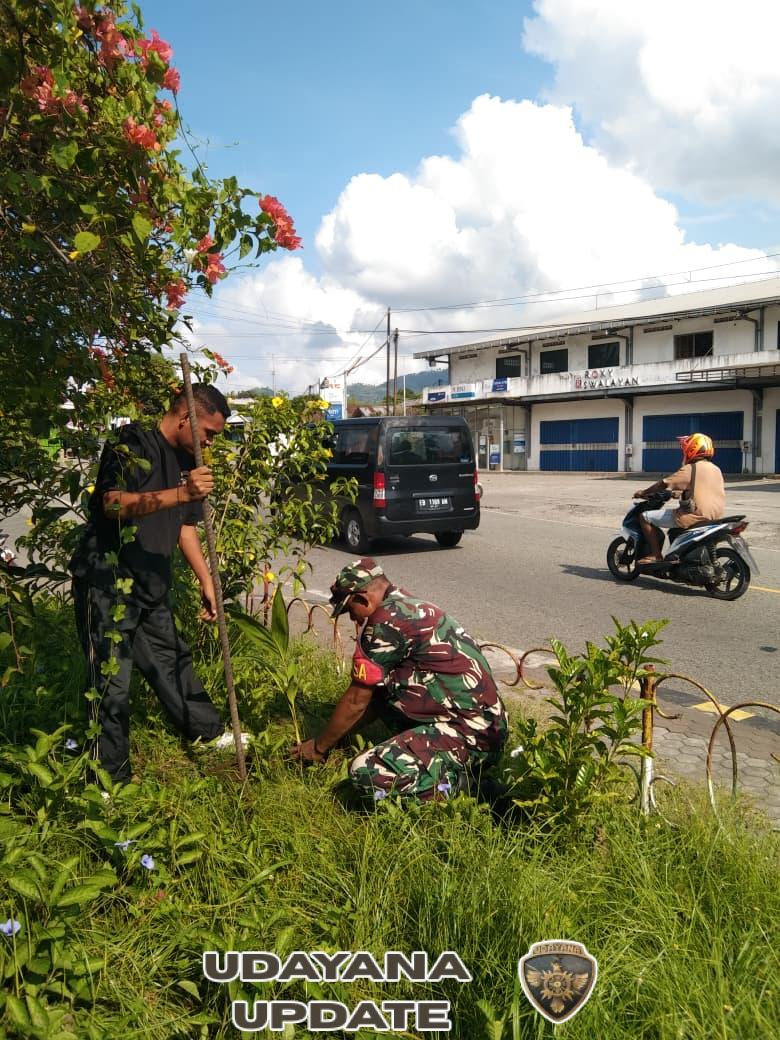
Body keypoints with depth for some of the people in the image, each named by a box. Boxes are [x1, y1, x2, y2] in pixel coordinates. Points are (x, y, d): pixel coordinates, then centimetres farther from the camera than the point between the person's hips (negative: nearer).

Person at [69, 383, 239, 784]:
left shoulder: (185, 462, 11)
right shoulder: (130, 444, -14)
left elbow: (185, 526, 18)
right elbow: (113, 503, -29)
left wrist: (206, 581, 17)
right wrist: (180, 493, -39)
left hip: (151, 586, 8)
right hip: (107, 583, -8)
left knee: (172, 660, 21)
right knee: (111, 681, -2)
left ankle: (208, 731, 38)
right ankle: (109, 777, 11)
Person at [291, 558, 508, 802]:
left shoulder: (386, 622, -14)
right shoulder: (413, 608, 15)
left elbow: (356, 702, -5)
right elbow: (377, 697, 23)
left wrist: (319, 746, 10)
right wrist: (336, 733, 26)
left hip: (469, 734, -10)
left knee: (366, 772, -20)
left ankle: (459, 781, -5)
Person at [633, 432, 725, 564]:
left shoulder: (690, 469, -11)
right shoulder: (716, 469, 14)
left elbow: (664, 484, -12)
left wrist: (643, 493, 2)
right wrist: (681, 493, 36)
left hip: (695, 517, -9)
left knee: (645, 516, -5)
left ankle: (656, 555, -8)